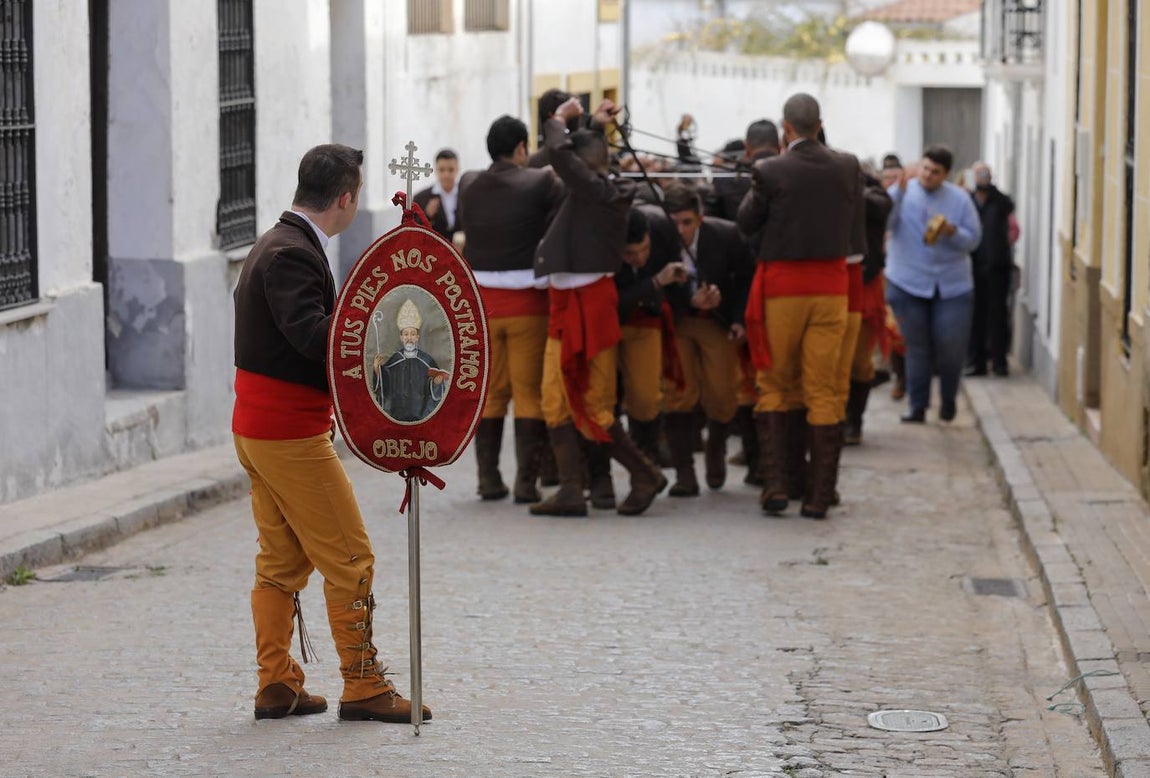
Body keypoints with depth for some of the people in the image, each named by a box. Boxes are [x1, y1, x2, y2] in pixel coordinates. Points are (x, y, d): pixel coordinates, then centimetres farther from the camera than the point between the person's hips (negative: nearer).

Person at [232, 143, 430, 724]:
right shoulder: (293, 255, -19)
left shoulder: (274, 244, 12)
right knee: (350, 559, -2)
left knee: (280, 561, 14)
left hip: (257, 427, 10)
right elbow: (312, 334, -31)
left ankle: (277, 686, 17)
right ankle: (362, 687, 3)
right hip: (291, 434, -10)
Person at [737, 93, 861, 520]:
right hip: (830, 284, 2)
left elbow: (746, 223, 0)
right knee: (822, 390, 6)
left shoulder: (770, 171, -11)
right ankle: (819, 495, 5)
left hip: (782, 285, -2)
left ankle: (776, 484, 1)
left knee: (774, 385, 11)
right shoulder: (846, 167, -1)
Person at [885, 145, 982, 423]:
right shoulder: (902, 193, -1)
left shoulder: (960, 198, 2)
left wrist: (953, 233, -17)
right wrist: (900, 189, -25)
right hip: (908, 283, -1)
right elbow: (884, 222, -17)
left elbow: (974, 239, 3)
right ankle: (917, 406, 12)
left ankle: (948, 400, 19)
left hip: (952, 284, 1)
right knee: (917, 347, 5)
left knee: (951, 345, -4)